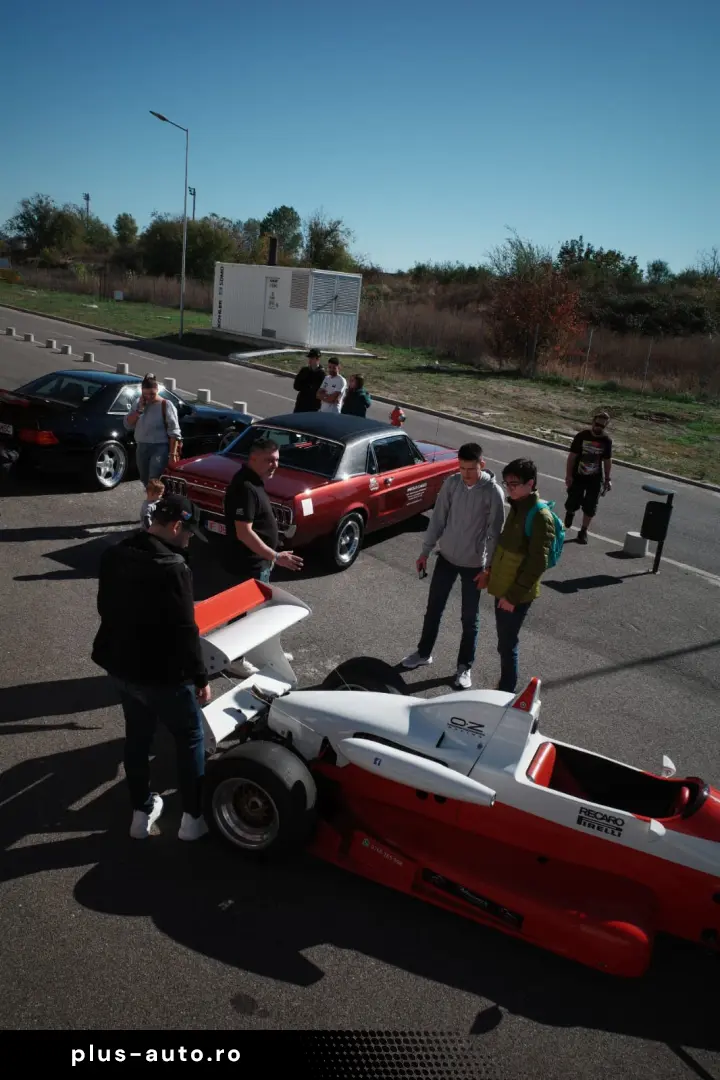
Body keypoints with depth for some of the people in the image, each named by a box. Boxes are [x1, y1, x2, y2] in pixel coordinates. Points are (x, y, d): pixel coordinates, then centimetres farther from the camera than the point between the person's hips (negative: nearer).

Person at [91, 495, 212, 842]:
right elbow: (184, 631, -23)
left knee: (137, 734, 24)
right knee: (190, 738, 13)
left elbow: (105, 608, 11)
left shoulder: (113, 555, -1)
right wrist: (201, 676, -11)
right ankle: (193, 818, 22)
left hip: (119, 664, 7)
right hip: (161, 673, -7)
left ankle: (141, 813, 37)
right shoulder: (173, 568, -25)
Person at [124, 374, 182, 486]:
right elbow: (127, 425, 4)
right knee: (146, 481, 14)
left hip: (160, 448, -7)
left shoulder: (165, 405, -7)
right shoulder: (139, 404, 11)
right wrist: (139, 409, -8)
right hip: (141, 448, 7)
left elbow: (174, 432, -11)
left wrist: (172, 454, -18)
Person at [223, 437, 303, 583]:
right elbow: (244, 533, -28)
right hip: (250, 564, -10)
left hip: (257, 560, 10)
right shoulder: (245, 488, -26)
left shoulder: (253, 480, 6)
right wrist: (276, 557, -26)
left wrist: (270, 556, 21)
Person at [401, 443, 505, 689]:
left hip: (474, 564, -3)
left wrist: (488, 569, -12)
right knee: (433, 609, 16)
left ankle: (465, 666, 26)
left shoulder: (493, 492, -17)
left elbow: (494, 533, -13)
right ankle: (424, 653, 36)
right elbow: (437, 519, 1)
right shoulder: (451, 483, -7)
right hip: (446, 557, 4)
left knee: (470, 619, 9)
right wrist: (425, 551, 3)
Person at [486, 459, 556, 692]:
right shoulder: (517, 507, 5)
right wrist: (490, 571, 18)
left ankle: (507, 694, 17)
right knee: (504, 641, 18)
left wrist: (514, 595, -21)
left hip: (517, 594, -8)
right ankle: (504, 688, 33)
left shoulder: (541, 517, -22)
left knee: (507, 645, 2)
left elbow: (537, 565, -23)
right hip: (502, 587, 8)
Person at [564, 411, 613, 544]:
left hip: (595, 479, 2)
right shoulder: (581, 436, -11)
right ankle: (570, 512, 37)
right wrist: (568, 475, -13)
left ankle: (583, 531, 17)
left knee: (590, 507, 2)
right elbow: (572, 456, -8)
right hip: (578, 476, -1)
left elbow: (607, 460, 5)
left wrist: (607, 479, 4)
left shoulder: (607, 440, -4)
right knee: (573, 503, 0)